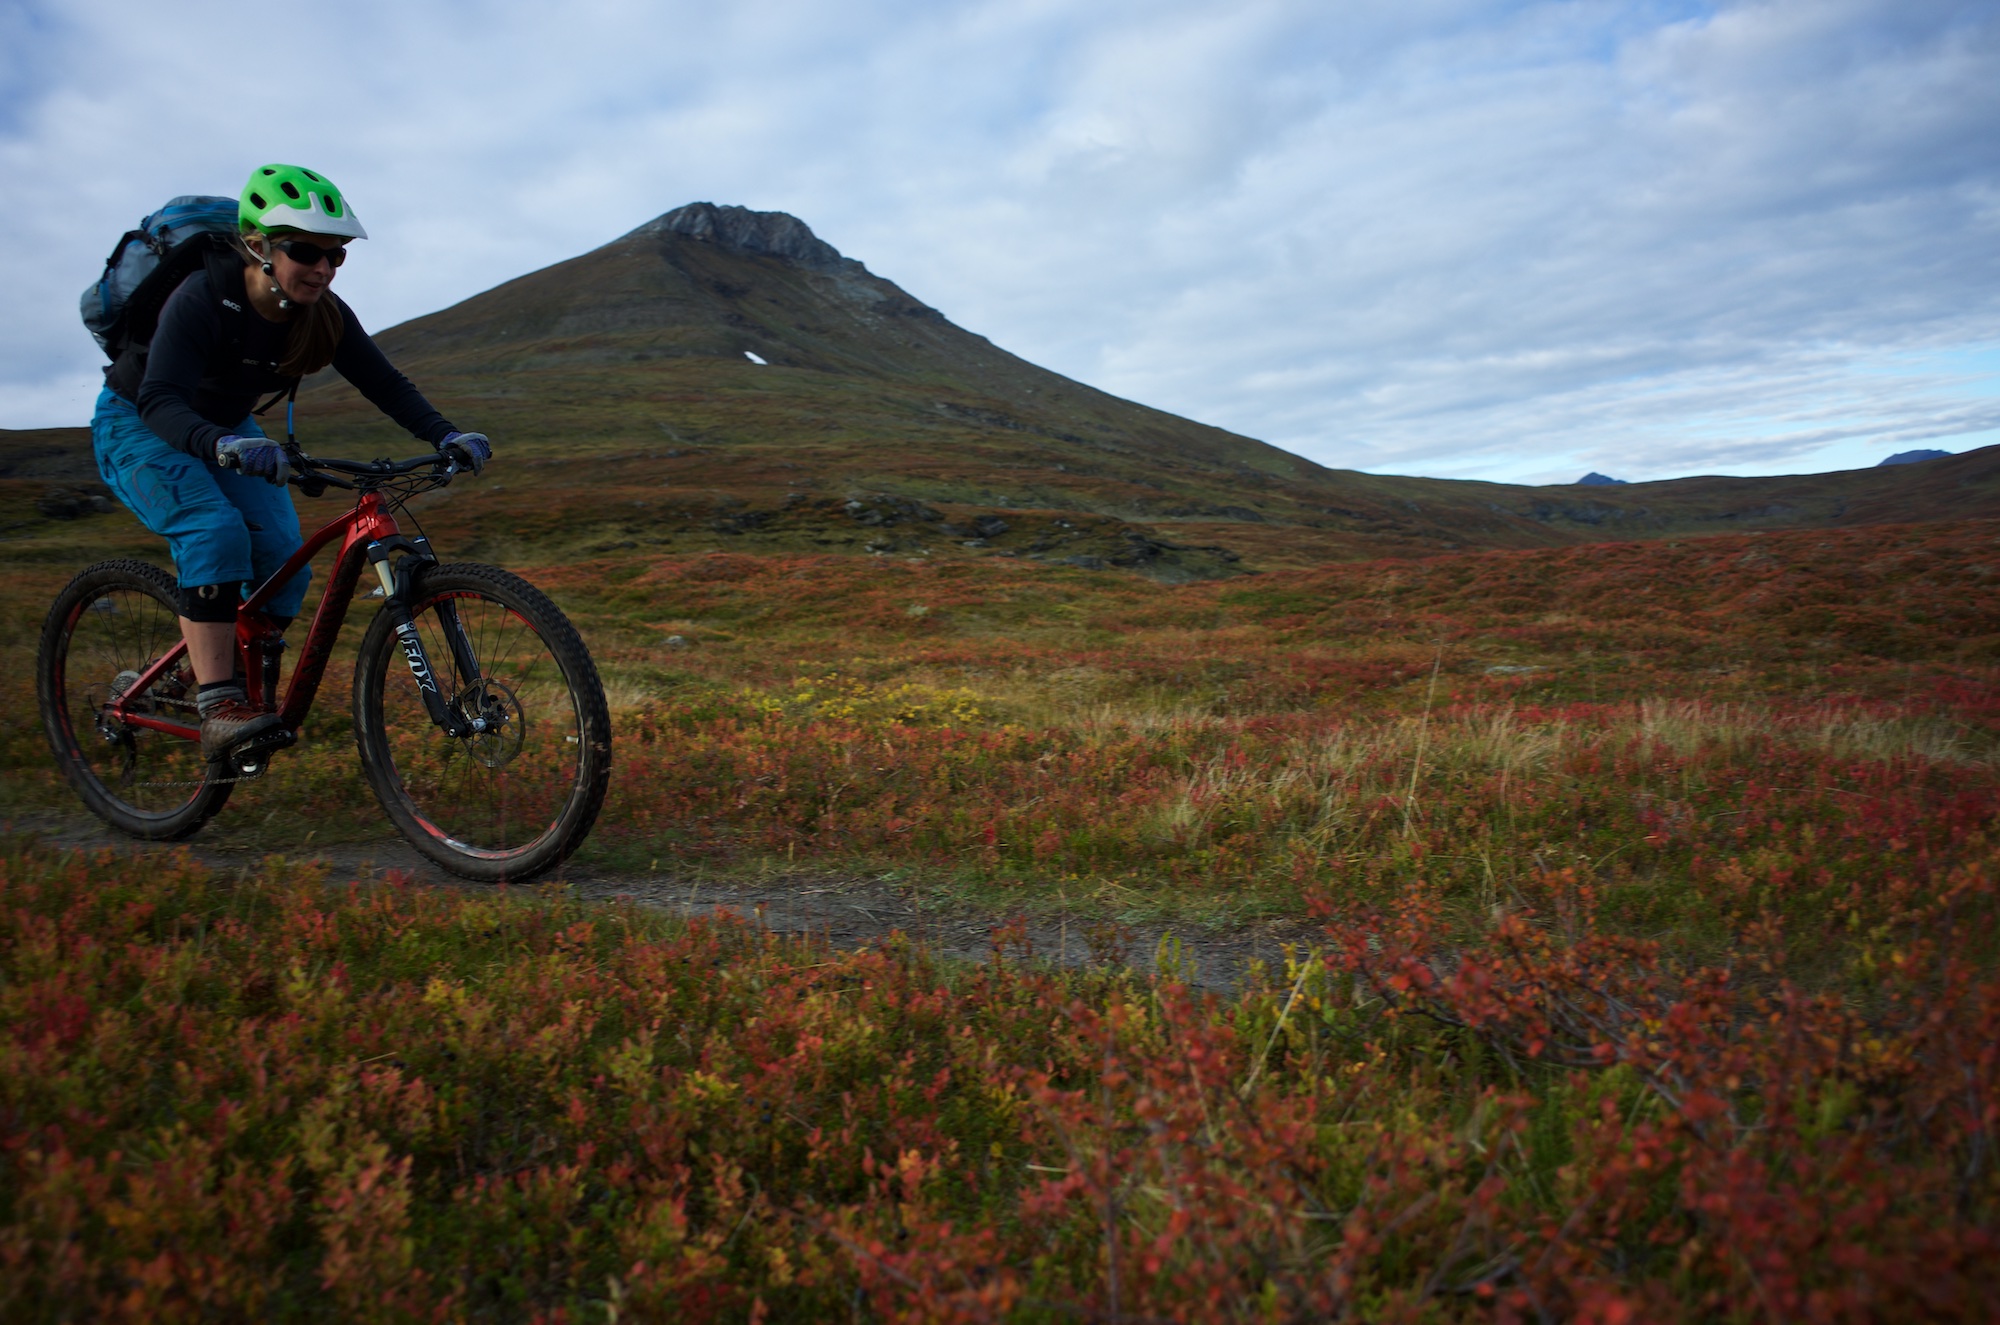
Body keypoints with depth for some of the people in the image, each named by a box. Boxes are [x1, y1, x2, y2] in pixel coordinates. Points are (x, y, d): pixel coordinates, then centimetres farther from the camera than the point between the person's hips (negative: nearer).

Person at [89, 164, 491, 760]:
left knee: (282, 554, -14)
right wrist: (225, 445, -61)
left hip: (228, 431, 5)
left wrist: (446, 435, -33)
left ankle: (249, 684, 8)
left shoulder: (324, 314, -16)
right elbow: (159, 401, -41)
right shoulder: (202, 301, -32)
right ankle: (219, 708, -33)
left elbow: (384, 383, -16)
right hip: (137, 427, -5)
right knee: (216, 531, -31)